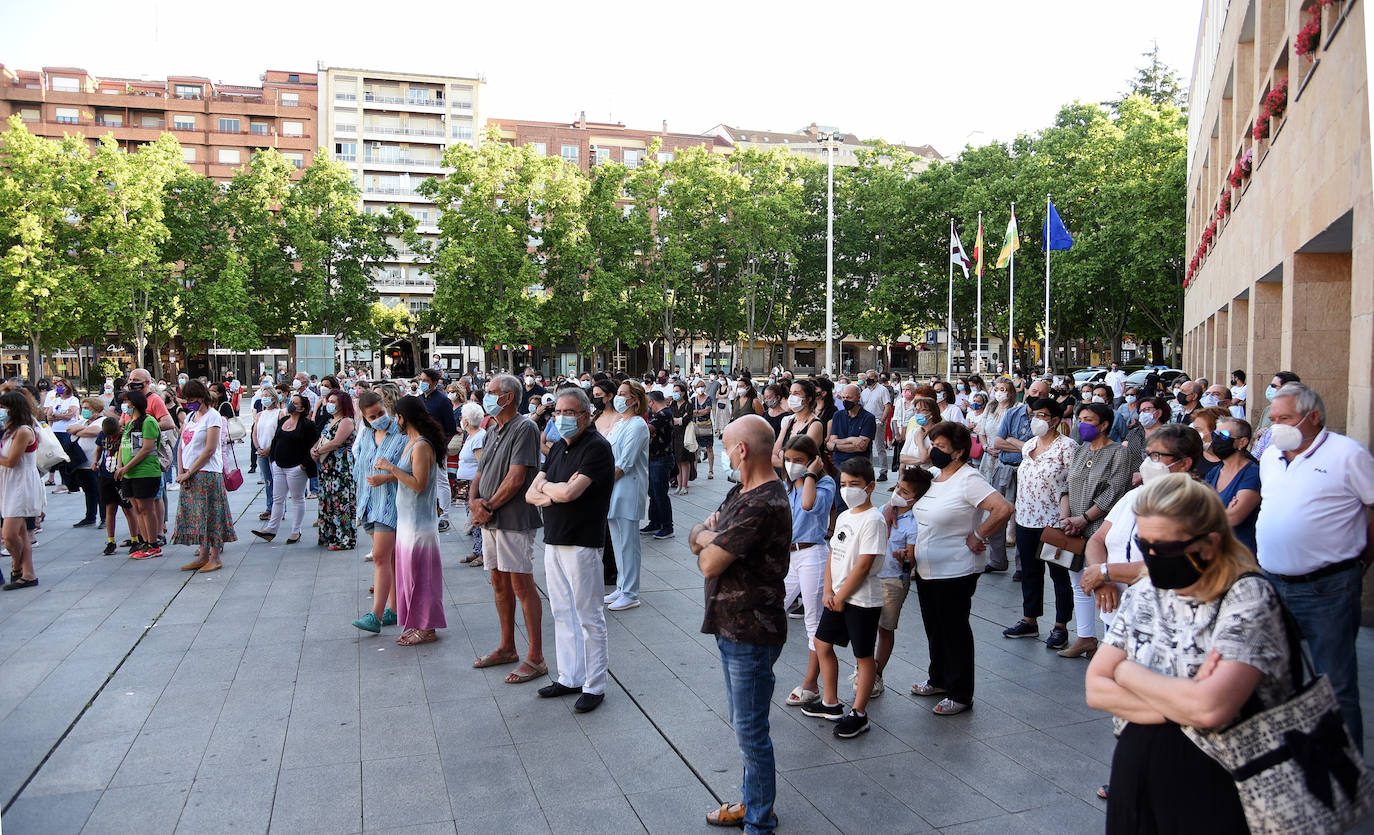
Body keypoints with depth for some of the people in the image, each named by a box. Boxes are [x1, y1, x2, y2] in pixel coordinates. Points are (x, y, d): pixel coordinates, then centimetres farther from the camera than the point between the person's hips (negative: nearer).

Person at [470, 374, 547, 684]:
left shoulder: (524, 428, -12)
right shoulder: (492, 431, 15)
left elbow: (516, 478, -18)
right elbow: (481, 473, 15)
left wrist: (488, 506, -11)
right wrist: (474, 501, -4)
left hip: (515, 519, -9)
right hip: (490, 520, 9)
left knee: (522, 586, -5)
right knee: (500, 585, 15)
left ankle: (536, 658, 1)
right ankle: (507, 648, 28)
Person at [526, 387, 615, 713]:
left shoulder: (596, 447, -12)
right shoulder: (558, 448, 14)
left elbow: (569, 493, -23)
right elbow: (530, 494, 9)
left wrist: (546, 486, -3)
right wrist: (557, 491, -11)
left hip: (582, 543, -8)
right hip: (554, 540, 8)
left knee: (588, 617, 0)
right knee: (562, 613, 14)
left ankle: (594, 686, 10)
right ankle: (569, 678, 25)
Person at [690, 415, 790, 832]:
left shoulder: (763, 505, -25)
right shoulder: (740, 492, 9)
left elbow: (710, 563, -25)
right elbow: (697, 534, 10)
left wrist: (707, 539, -4)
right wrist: (711, 536, -13)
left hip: (751, 634, -10)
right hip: (731, 625, 10)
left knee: (750, 730, 3)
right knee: (743, 721, 22)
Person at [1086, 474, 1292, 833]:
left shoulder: (1248, 596, -14)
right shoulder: (1142, 593, 3)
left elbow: (1211, 708, -26)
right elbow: (1096, 689, -2)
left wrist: (1128, 672, -11)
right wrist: (1181, 700, -15)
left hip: (1217, 792, -4)